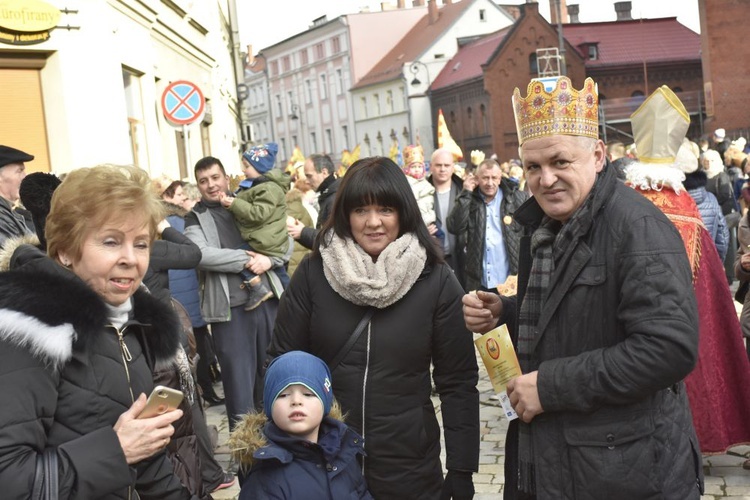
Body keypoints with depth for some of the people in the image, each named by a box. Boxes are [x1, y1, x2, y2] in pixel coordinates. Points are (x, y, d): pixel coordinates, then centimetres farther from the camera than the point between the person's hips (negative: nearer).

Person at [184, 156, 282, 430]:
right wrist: (246, 258, -13)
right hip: (229, 308, -3)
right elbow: (201, 254, -14)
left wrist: (268, 260, -9)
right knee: (239, 380, 0)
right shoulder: (195, 218, 5)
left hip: (267, 299, 3)